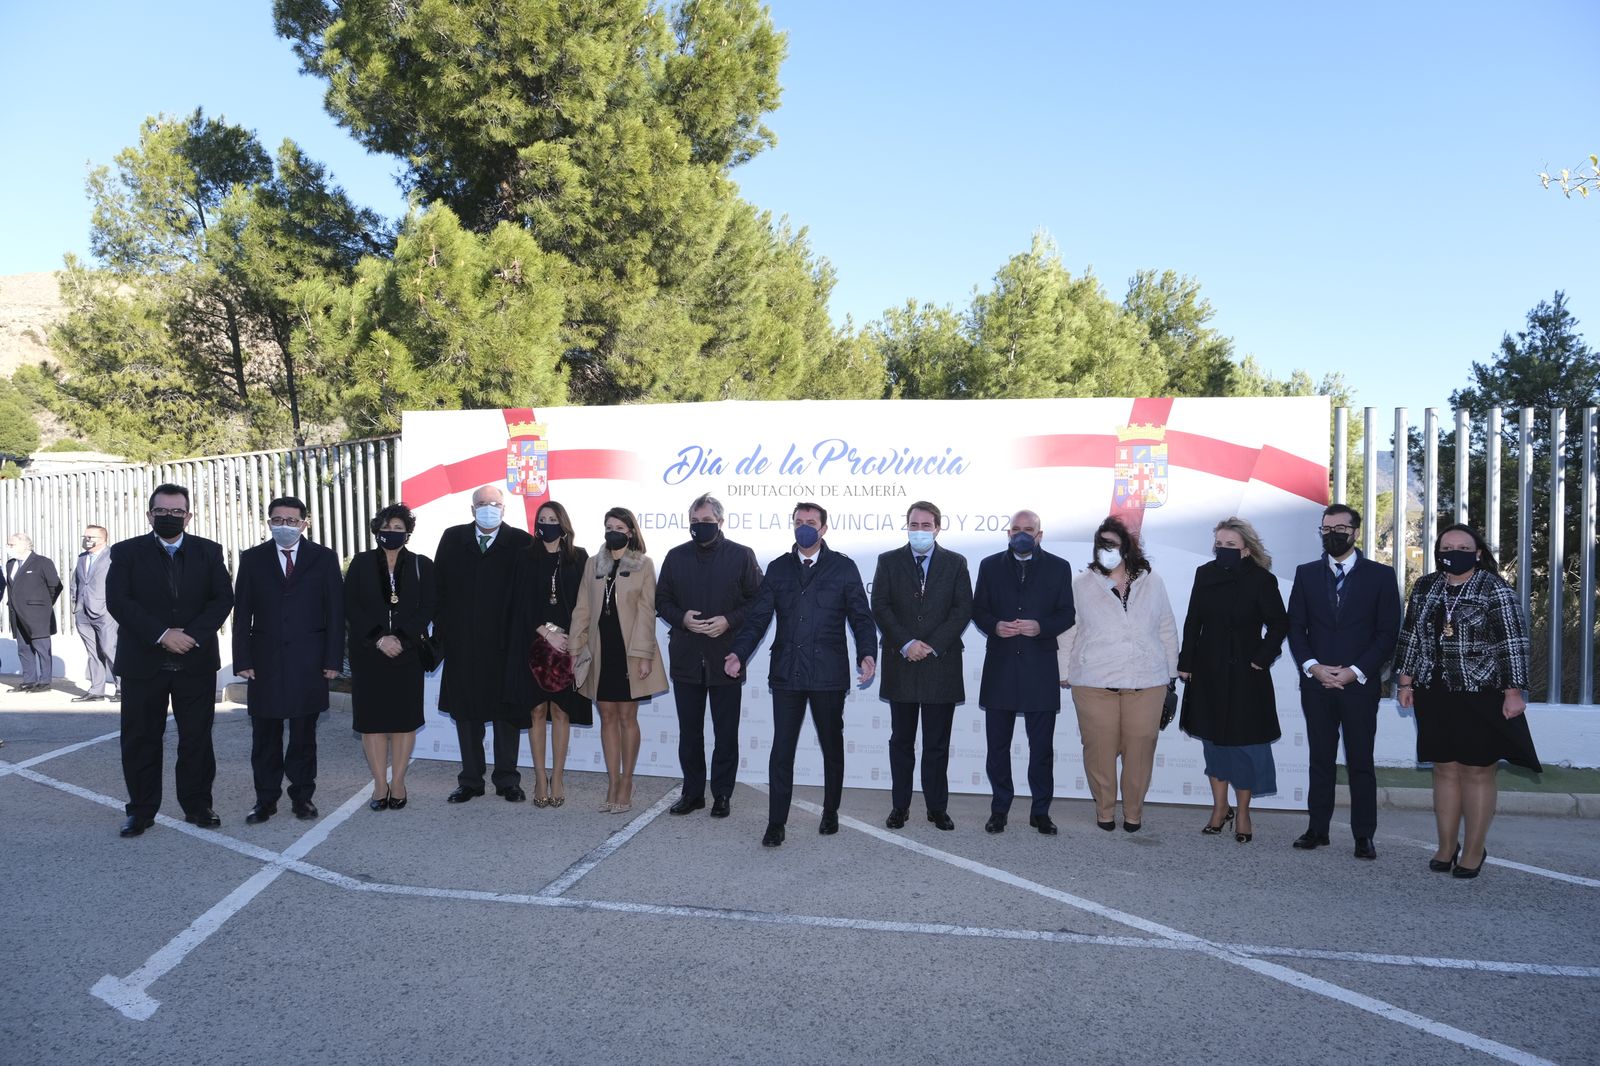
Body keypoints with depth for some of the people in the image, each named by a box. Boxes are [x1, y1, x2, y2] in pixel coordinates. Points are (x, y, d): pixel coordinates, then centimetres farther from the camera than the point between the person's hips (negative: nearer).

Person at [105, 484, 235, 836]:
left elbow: (223, 598, -1)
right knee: (140, 739, 6)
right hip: (142, 662, -1)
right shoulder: (127, 552, 3)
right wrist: (161, 634, -18)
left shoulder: (208, 552, 6)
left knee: (197, 738, 6)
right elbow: (117, 601, -8)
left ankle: (197, 805, 17)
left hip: (196, 661, 1)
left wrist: (192, 635, -15)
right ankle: (141, 810, 18)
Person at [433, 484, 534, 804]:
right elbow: (438, 586, 7)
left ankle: (507, 779, 18)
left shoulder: (521, 543, -3)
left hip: (504, 645, -2)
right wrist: (441, 631, 2)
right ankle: (470, 780, 21)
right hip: (461, 643, 3)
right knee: (466, 713, 10)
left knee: (507, 712, 6)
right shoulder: (452, 539, 6)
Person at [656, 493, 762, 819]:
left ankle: (722, 794, 18)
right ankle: (692, 792, 23)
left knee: (726, 733, 6)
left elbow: (758, 600, -2)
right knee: (689, 732, 11)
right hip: (686, 658, 3)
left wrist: (729, 621, -15)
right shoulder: (676, 557, 7)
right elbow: (662, 600, 10)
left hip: (726, 658, -3)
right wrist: (682, 618, -9)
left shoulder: (741, 556, -1)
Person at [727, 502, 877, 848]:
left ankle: (830, 814, 29)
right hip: (786, 673, 1)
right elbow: (758, 617, 5)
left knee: (832, 747, 12)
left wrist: (867, 654, -17)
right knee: (781, 750, 0)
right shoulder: (778, 568, 9)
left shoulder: (843, 567, 2)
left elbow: (861, 617, 0)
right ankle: (776, 823, 8)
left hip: (829, 674, -1)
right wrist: (739, 653, -10)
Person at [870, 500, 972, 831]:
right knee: (901, 741, 8)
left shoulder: (956, 563, 5)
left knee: (937, 743, 6)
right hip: (900, 664, 1)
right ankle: (899, 805, 17)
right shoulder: (888, 561, 6)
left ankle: (937, 807, 15)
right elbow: (880, 607, -2)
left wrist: (933, 646, -11)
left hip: (941, 664, 0)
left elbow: (963, 609, -1)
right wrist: (906, 644, -13)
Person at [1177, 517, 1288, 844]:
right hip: (1209, 673, 4)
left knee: (1245, 741, 3)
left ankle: (1242, 813, 15)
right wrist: (1185, 663, 2)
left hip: (1245, 673, -4)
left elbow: (1279, 624, -4)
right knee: (1213, 739, 10)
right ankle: (1219, 807, 23)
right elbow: (1193, 621, 5)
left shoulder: (1261, 580, -9)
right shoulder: (1205, 575, 2)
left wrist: (1262, 658, -12)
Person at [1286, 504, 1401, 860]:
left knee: (1360, 762, 4)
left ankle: (1363, 836, 11)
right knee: (1320, 760, 8)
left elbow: (1388, 632, -1)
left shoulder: (1380, 575, 2)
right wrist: (1313, 667, -7)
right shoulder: (1306, 574, 9)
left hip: (1360, 684, -2)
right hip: (1316, 683, 2)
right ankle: (1318, 829, 15)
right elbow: (1295, 627, 7)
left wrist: (1355, 671, -10)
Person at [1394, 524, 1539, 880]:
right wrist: (1406, 681, 9)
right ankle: (1447, 846, 19)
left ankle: (1474, 850, 14)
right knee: (1444, 770, 9)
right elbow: (1411, 637, 12)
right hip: (1435, 696, 4)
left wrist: (1514, 691, -12)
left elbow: (1514, 644, -9)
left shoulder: (1495, 590, -7)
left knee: (1478, 771, 3)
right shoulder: (1424, 587, 8)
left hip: (1481, 697, -4)